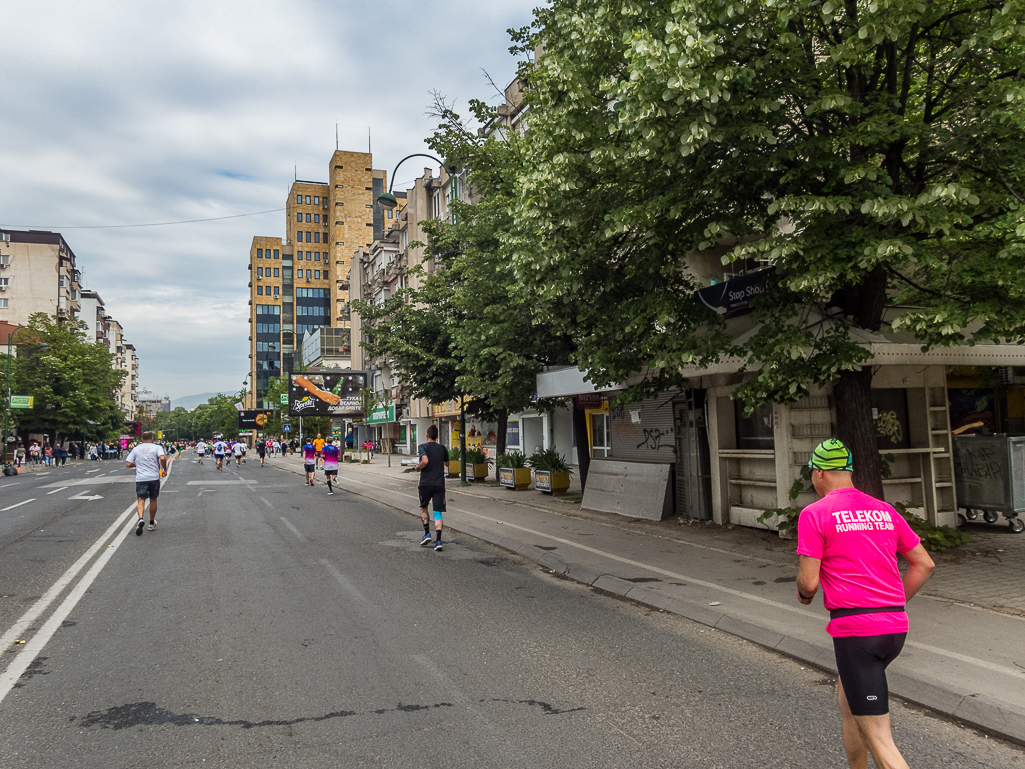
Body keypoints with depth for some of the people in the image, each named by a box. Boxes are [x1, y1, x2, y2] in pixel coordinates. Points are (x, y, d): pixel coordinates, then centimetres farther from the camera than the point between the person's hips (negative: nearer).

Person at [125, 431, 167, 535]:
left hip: (140, 478, 1)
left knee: (140, 500, -3)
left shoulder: (136, 449, 8)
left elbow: (128, 464, 5)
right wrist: (164, 469, -4)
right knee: (153, 500, 14)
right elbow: (162, 458, -18)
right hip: (154, 477, -1)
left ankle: (140, 519, -30)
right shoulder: (156, 447, 0)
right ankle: (152, 523, 24)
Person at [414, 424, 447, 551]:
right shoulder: (442, 448, 9)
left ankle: (427, 533, 13)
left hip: (426, 483, -2)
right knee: (438, 512, 1)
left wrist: (418, 467, -3)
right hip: (439, 483, 2)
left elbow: (425, 460, -21)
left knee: (423, 507, 21)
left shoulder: (423, 447, -5)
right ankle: (438, 540, -9)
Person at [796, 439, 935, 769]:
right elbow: (924, 564, 13)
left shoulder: (814, 514, -8)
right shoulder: (885, 510, 11)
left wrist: (803, 594, 11)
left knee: (879, 740, -3)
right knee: (847, 698, 28)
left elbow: (809, 581, -11)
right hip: (896, 627, 8)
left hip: (854, 630, -7)